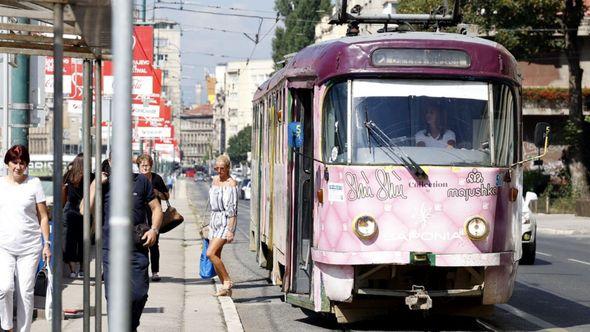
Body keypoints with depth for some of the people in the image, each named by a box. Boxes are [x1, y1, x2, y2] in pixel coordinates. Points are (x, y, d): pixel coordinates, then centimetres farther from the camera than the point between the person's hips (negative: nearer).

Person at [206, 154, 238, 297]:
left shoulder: (231, 184, -12)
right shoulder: (215, 180, 13)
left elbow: (232, 210, -16)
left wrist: (230, 230, -21)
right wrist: (211, 224, 22)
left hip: (226, 221, -8)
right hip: (215, 220, 8)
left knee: (211, 253, -18)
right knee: (216, 256, 5)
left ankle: (227, 281, -5)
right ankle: (226, 288, 12)